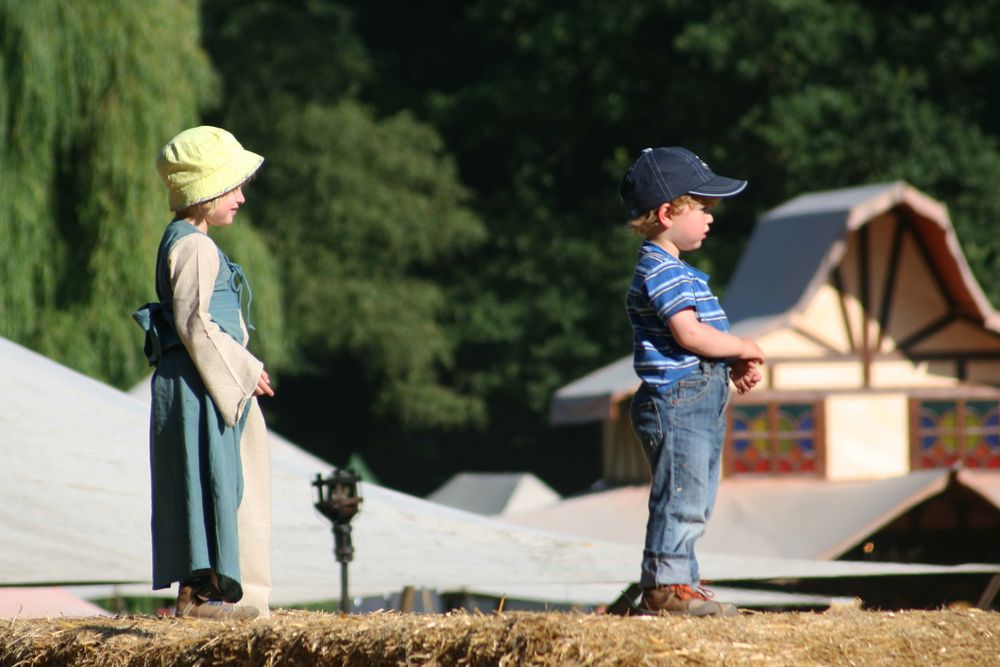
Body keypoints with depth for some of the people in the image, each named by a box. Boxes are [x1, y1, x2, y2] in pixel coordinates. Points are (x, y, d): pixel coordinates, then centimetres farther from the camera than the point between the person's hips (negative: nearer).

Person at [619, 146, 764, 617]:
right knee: (681, 496, -10)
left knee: (693, 501, 14)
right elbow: (689, 334, -24)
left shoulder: (679, 272, 20)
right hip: (675, 400, -11)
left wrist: (735, 364, 9)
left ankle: (679, 582, 21)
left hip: (699, 401, 11)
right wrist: (743, 348, -10)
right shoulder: (660, 270, -15)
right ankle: (665, 586, -6)